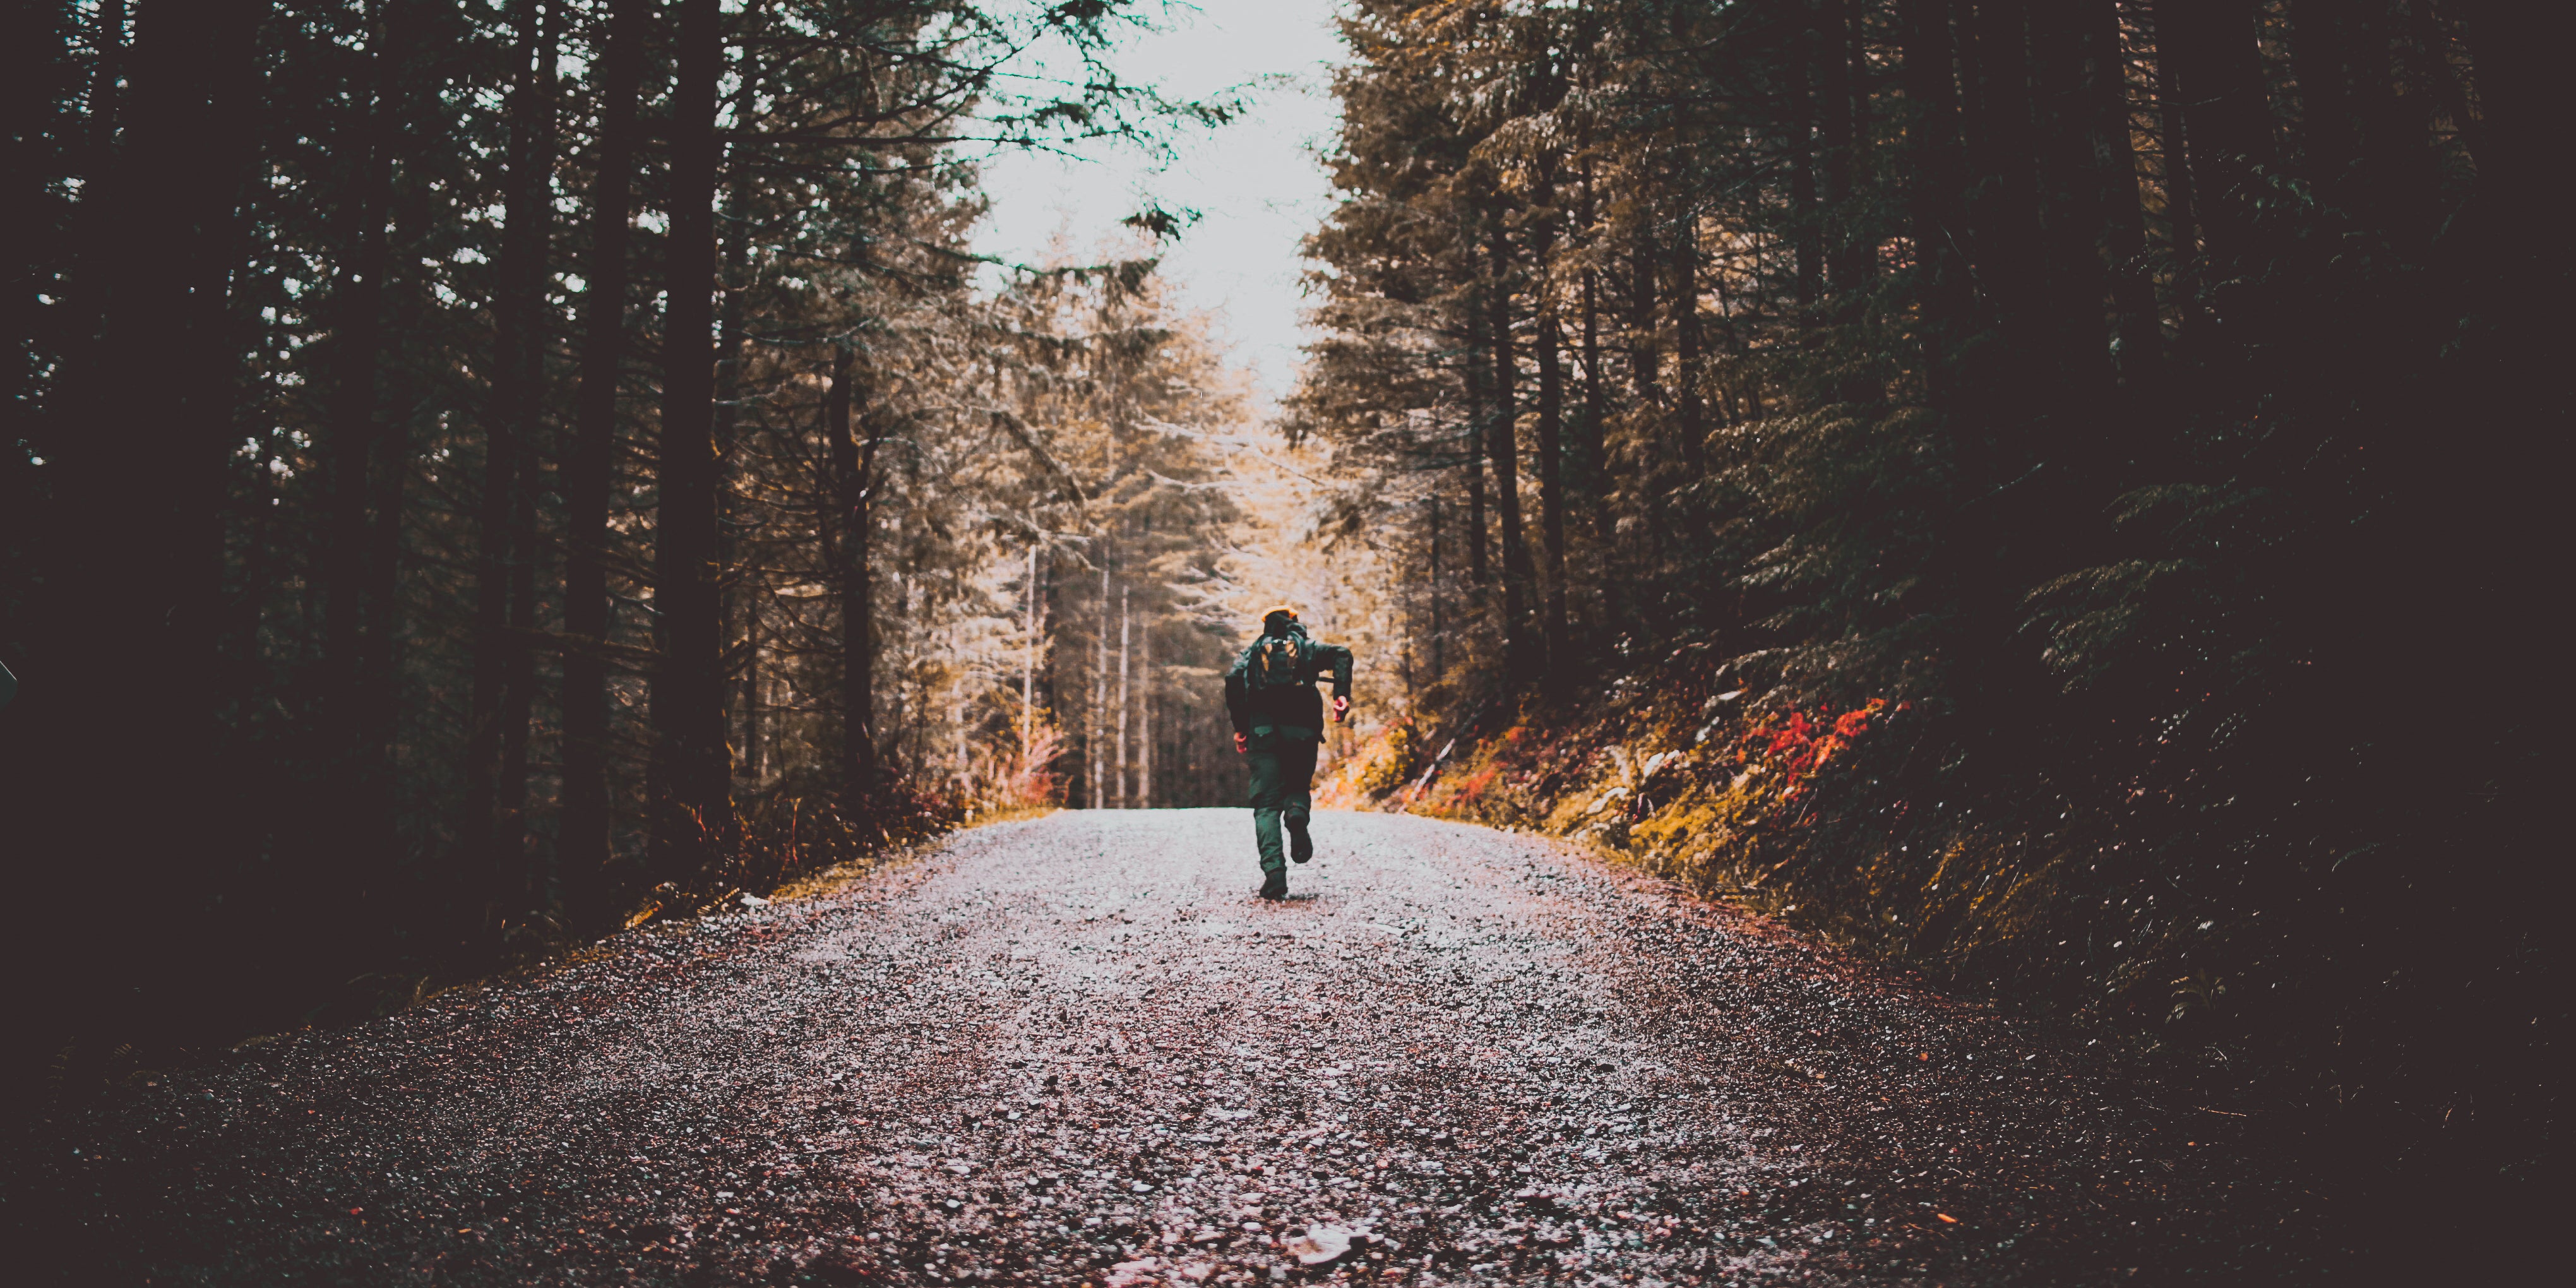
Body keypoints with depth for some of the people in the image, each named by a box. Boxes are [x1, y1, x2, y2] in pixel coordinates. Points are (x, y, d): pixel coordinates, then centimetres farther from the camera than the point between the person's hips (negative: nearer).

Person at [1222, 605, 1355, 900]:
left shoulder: (1253, 650, 18)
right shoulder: (1309, 647, 18)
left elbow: (1233, 679, -1)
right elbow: (1341, 654, -2)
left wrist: (1240, 728, 0)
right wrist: (1342, 695, -9)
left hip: (1263, 731, 0)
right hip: (1302, 730, 0)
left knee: (1267, 803, 2)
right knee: (1298, 786, 20)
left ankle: (1274, 872, -17)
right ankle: (1297, 811, -19)